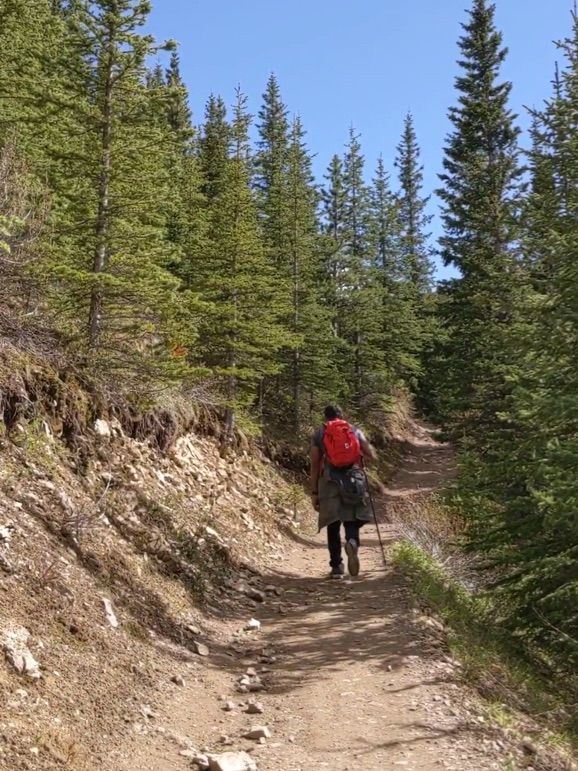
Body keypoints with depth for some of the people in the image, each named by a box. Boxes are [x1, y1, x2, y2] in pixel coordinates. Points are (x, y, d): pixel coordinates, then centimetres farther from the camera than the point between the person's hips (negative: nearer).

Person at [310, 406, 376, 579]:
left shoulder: (318, 434, 10)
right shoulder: (355, 431, 12)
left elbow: (314, 465, 5)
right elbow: (371, 456, 8)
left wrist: (314, 492, 7)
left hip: (330, 480, 0)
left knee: (333, 525, 8)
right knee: (352, 520, 9)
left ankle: (336, 566, 6)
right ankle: (352, 542, -23)